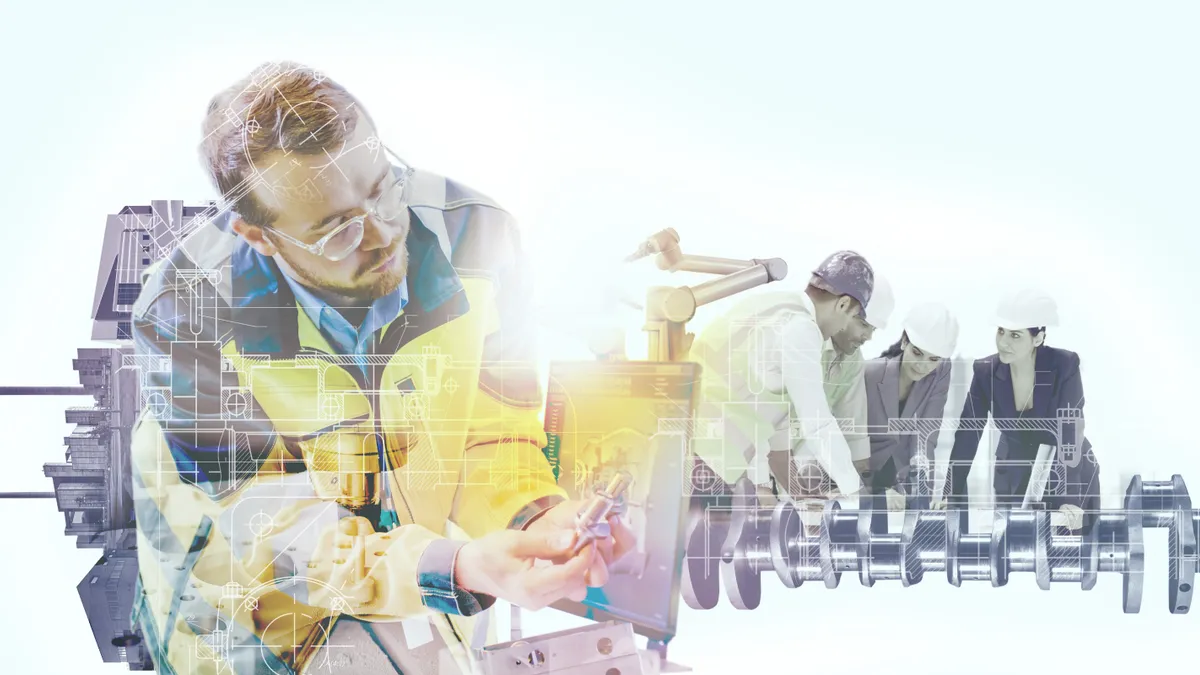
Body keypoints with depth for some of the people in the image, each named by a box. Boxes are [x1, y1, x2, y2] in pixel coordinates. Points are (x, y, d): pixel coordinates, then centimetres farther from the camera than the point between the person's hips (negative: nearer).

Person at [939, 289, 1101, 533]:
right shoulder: (986, 371, -13)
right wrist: (952, 497, -17)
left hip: (1070, 476, -2)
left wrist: (1070, 501, -35)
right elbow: (967, 434, -11)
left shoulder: (1064, 366, -21)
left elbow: (1070, 433, -26)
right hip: (1015, 477, 2)